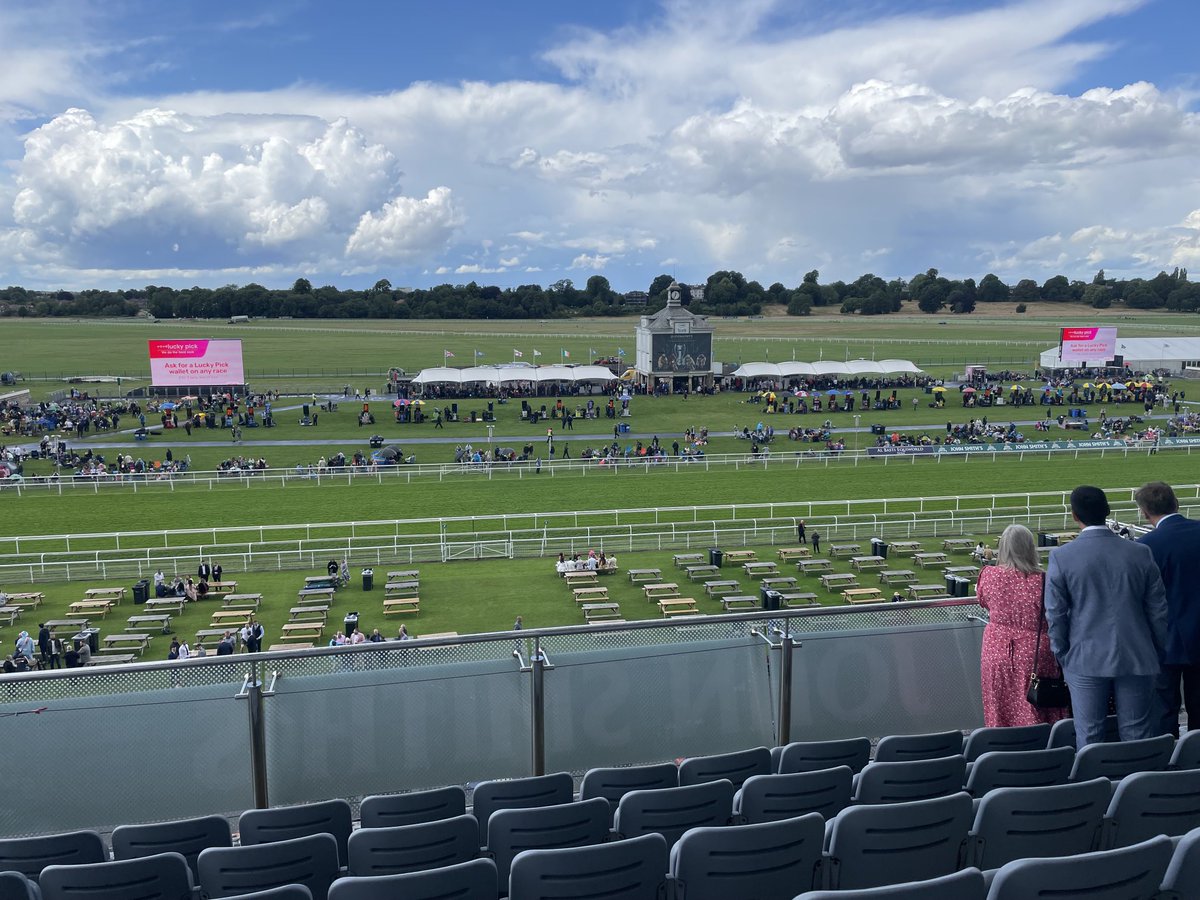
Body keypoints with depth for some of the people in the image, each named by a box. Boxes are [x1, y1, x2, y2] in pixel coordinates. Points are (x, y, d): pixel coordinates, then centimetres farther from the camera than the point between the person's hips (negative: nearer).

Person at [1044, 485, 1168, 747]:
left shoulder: (1061, 557, -9)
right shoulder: (1141, 553, -2)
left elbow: (1055, 614, -5)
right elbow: (1158, 610, 3)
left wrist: (1062, 656, 7)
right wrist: (1157, 654, 14)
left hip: (1085, 661, -2)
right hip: (1137, 659, 2)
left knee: (1088, 736, 7)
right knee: (1138, 737, 9)